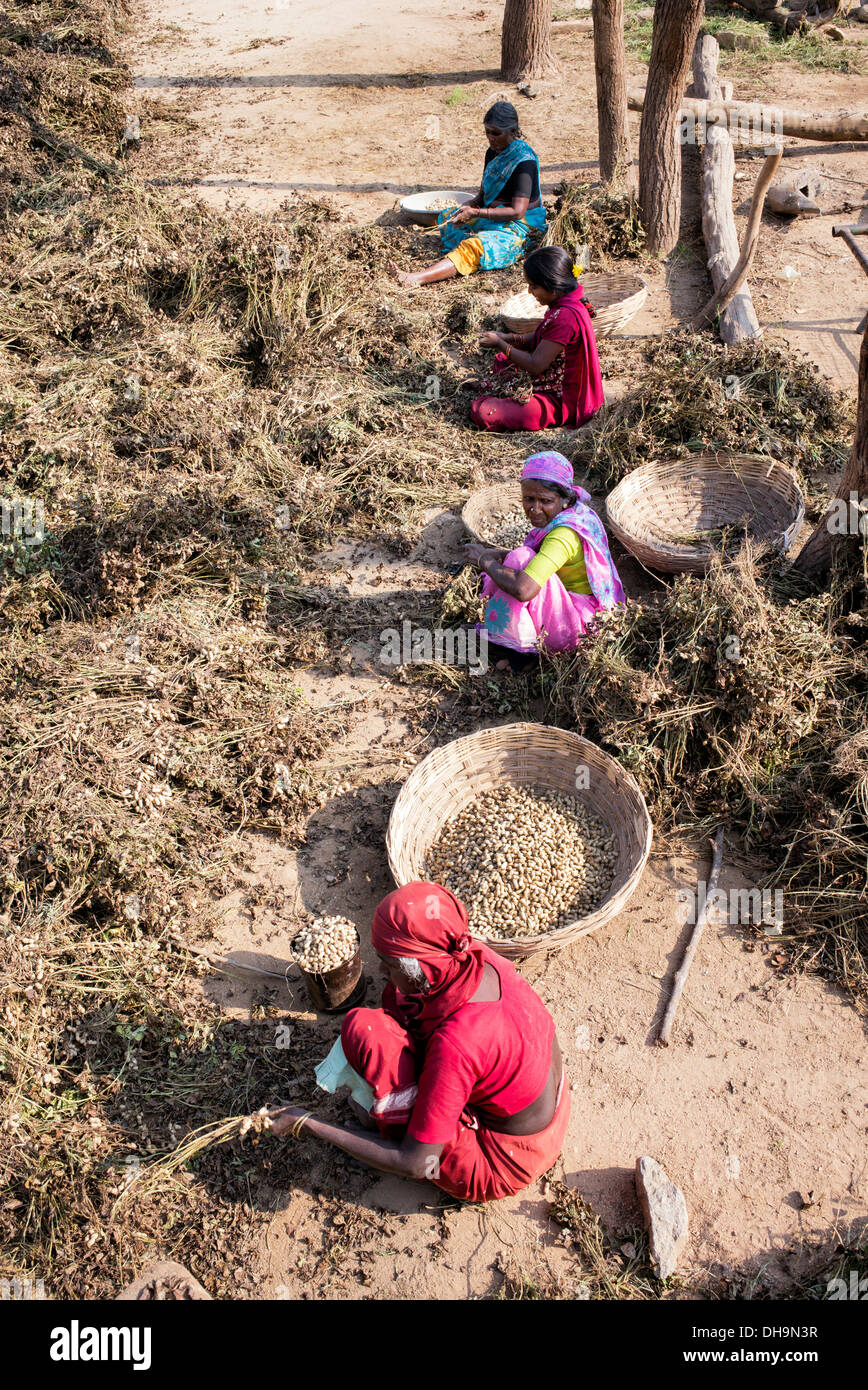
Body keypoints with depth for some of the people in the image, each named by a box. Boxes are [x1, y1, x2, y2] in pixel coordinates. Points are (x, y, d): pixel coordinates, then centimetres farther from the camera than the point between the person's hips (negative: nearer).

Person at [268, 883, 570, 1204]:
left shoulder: (454, 1044, -37)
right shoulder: (479, 957, -16)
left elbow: (415, 1164, -27)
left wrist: (306, 1125, -22)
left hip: (503, 1163, -8)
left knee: (363, 1030, -21)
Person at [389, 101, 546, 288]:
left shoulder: (524, 161, -18)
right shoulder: (493, 152, 8)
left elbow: (517, 211, -24)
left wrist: (476, 212, -26)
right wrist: (469, 206, -9)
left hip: (519, 226, -11)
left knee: (475, 247, -35)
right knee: (445, 217, 11)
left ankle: (417, 278, -51)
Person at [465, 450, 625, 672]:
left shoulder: (564, 534, -29)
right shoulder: (575, 511, 0)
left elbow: (524, 589, -40)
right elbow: (542, 555, 16)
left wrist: (485, 561, -21)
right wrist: (500, 555, -2)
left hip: (585, 625, -11)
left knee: (522, 559, -23)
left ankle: (521, 648, -8)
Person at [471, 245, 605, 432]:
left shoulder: (564, 317, -30)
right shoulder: (566, 302, 2)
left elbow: (536, 365, -26)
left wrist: (500, 344, -14)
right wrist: (507, 338, 1)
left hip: (560, 402, -11)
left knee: (481, 412, -22)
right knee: (501, 361, 31)